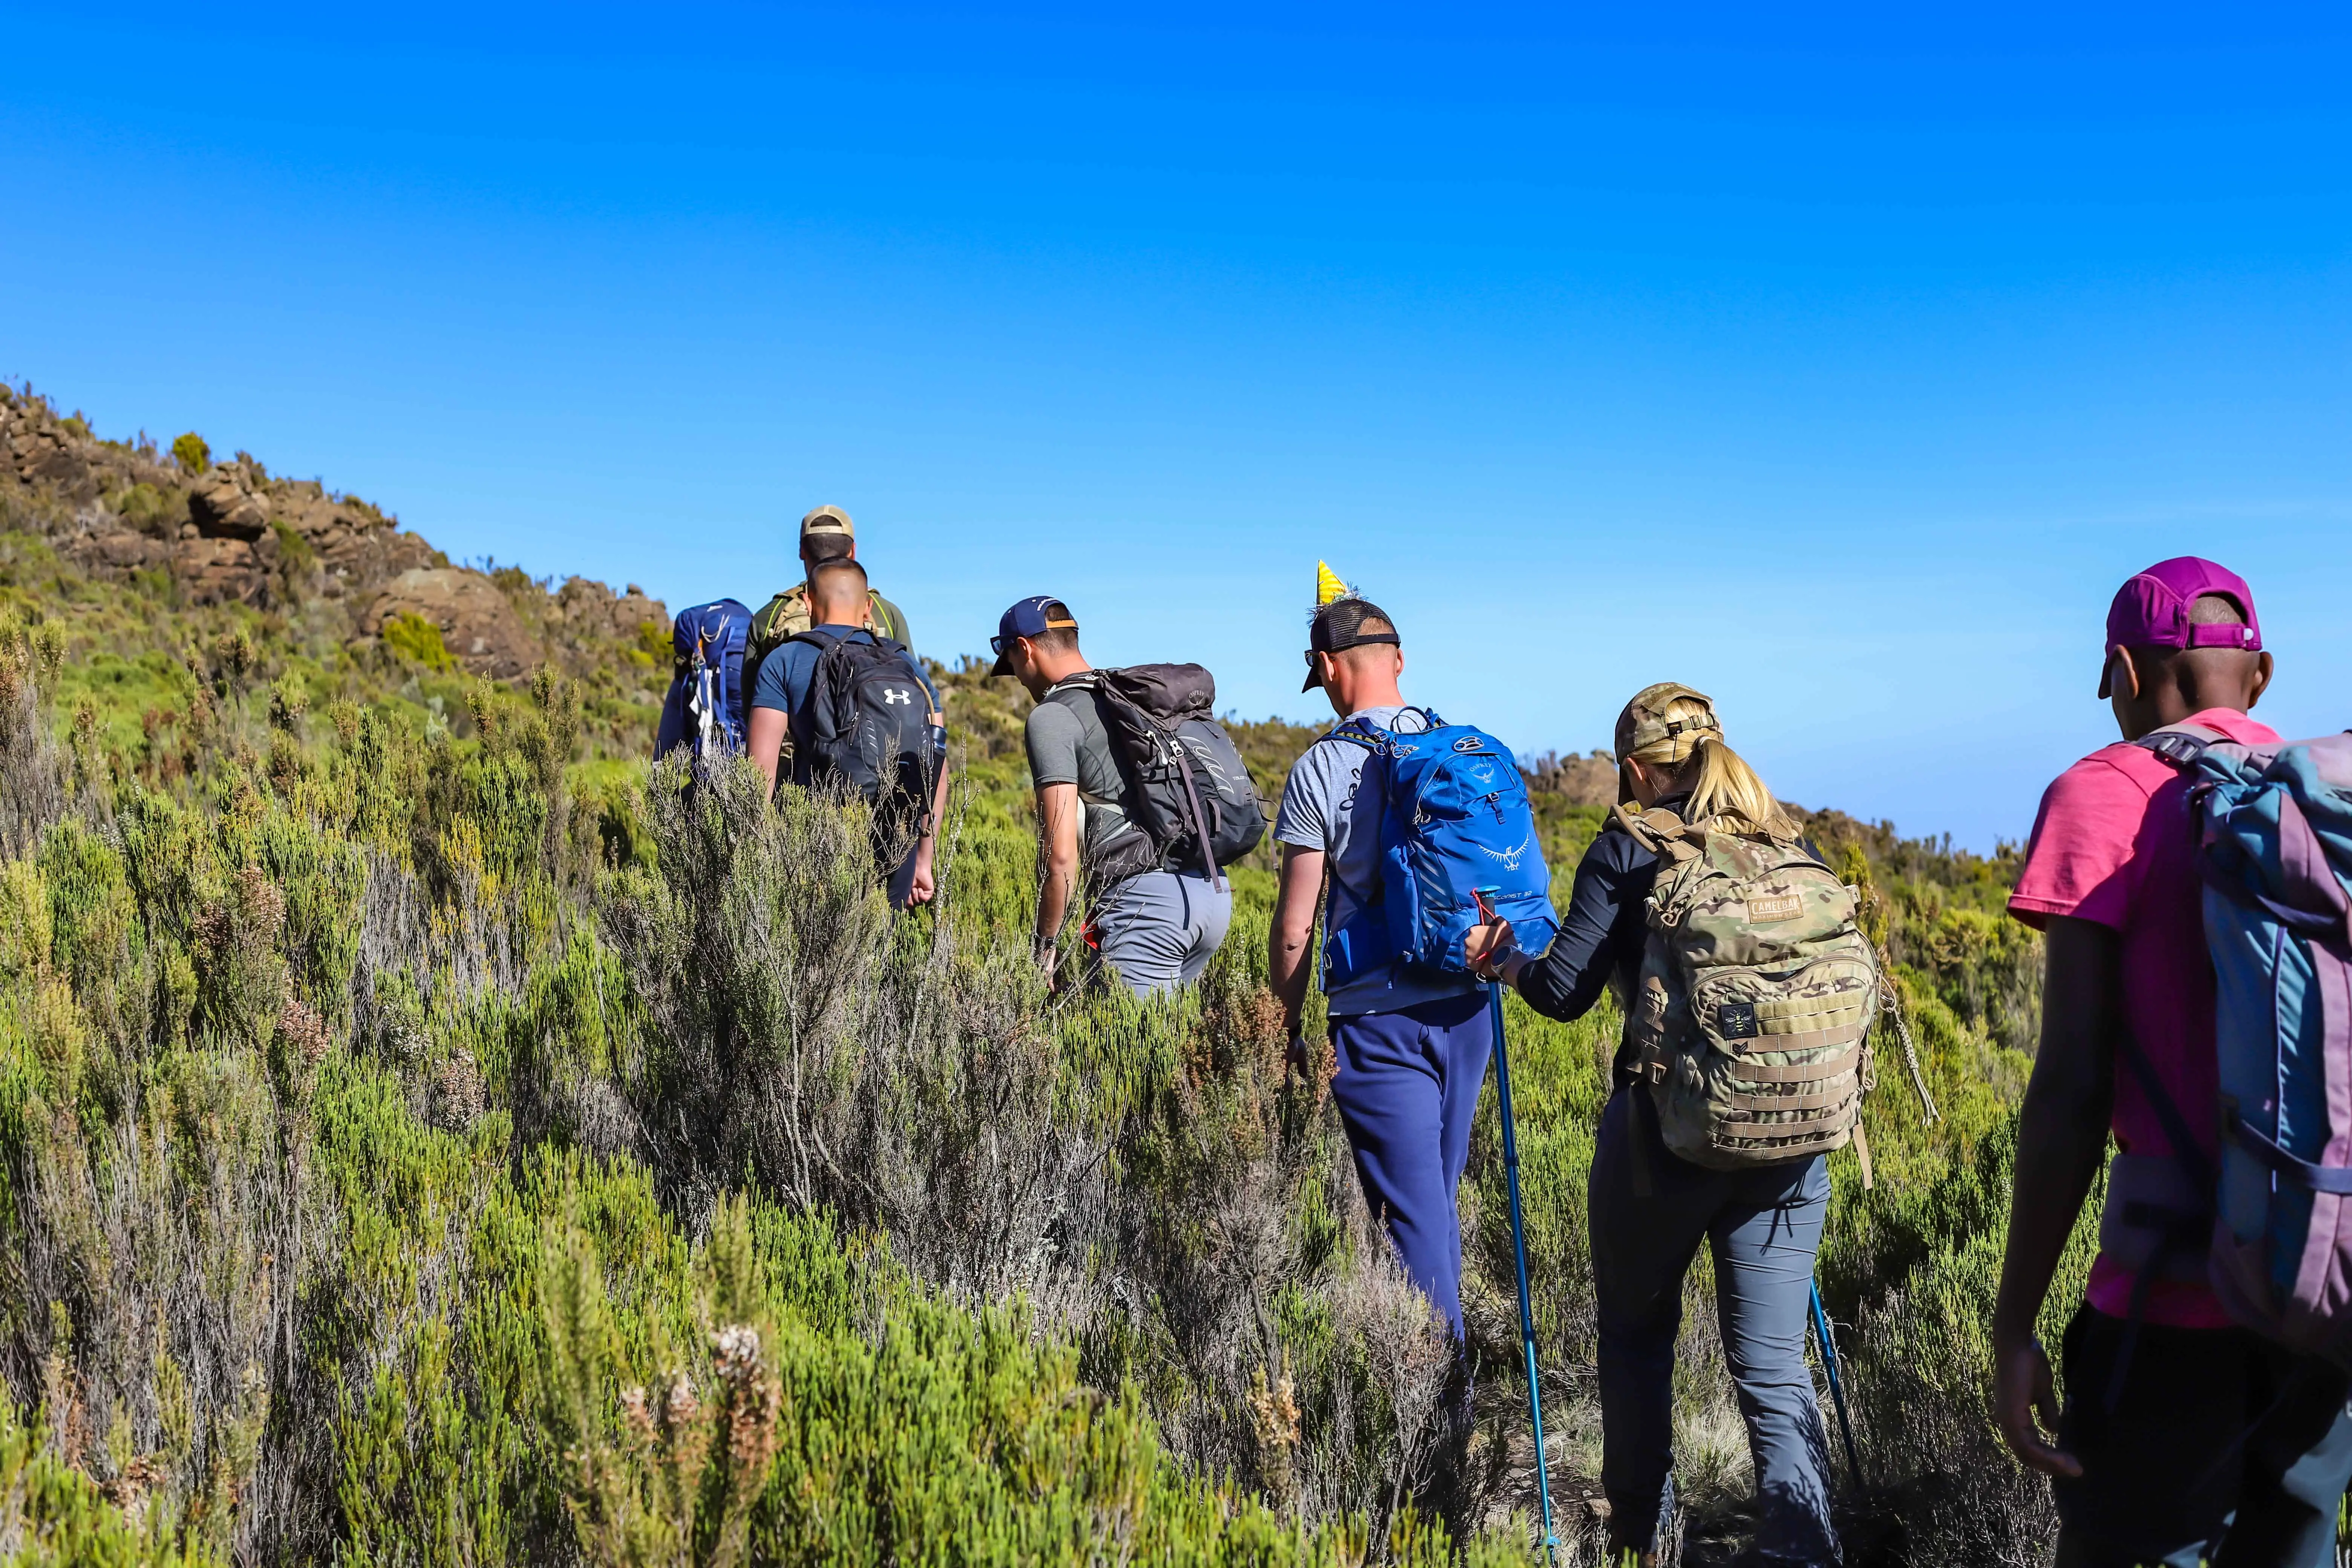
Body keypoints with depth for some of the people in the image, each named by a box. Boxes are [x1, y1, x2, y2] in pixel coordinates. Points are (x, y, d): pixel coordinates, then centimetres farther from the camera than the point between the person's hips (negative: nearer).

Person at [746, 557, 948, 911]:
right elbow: (937, 766, 10)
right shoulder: (906, 665, 13)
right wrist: (924, 859, 15)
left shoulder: (783, 662, 4)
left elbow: (762, 764, -4)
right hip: (895, 849, 3)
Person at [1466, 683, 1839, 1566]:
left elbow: (1565, 992, -8)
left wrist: (1500, 960, 12)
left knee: (1637, 1335, 18)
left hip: (1662, 1133, -3)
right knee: (1774, 1368, 7)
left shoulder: (1627, 850, -5)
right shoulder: (1794, 848, 7)